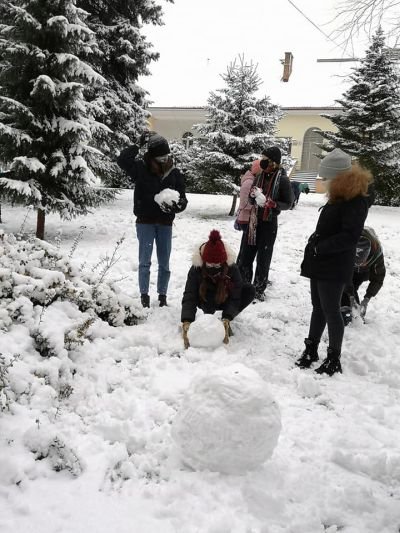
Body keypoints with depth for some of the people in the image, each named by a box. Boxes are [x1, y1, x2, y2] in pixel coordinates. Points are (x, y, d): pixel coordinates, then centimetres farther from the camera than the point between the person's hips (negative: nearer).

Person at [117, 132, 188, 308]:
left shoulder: (174, 174, -3)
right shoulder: (141, 169, -6)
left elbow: (183, 199, -1)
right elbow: (122, 159, -21)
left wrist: (175, 205, -23)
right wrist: (138, 144, -20)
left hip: (165, 224, 2)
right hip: (145, 222, -2)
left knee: (164, 263, 9)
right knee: (145, 261, 1)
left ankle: (162, 296, 21)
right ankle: (144, 296, 10)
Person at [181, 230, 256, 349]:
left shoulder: (232, 269, -28)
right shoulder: (196, 269, -30)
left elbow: (234, 297, -30)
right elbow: (189, 297, -36)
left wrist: (227, 318, -47)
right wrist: (186, 321, -52)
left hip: (225, 300, 2)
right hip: (207, 302, -2)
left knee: (249, 290, -26)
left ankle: (225, 321, -11)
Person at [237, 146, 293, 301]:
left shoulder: (282, 179, -11)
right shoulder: (260, 176, 6)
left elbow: (288, 203, -8)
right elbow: (251, 200, 11)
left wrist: (270, 203, -22)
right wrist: (253, 194, -11)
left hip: (269, 223, -5)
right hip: (253, 220, 6)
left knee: (263, 258, 3)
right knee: (245, 254, 9)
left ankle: (259, 290, 15)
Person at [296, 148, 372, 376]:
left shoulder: (356, 200, -17)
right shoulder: (339, 196, 13)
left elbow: (350, 236, -23)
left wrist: (319, 247, -19)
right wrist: (314, 247, 7)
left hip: (334, 267, -9)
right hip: (320, 263, 9)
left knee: (331, 311, -1)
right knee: (318, 308, 15)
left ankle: (334, 359, 12)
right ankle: (311, 349, 27)